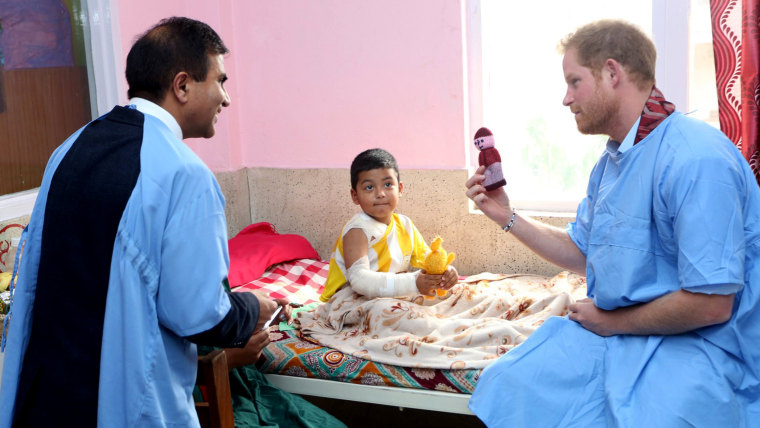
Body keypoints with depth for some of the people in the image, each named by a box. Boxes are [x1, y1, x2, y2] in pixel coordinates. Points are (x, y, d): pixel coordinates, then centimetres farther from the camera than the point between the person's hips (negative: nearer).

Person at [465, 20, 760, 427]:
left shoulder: (697, 159, -22)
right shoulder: (610, 162, 10)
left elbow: (710, 304, -24)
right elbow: (583, 252, 21)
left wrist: (611, 322, -11)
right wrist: (507, 216, 10)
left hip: (695, 343, -8)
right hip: (612, 328, 8)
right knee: (509, 384, -1)